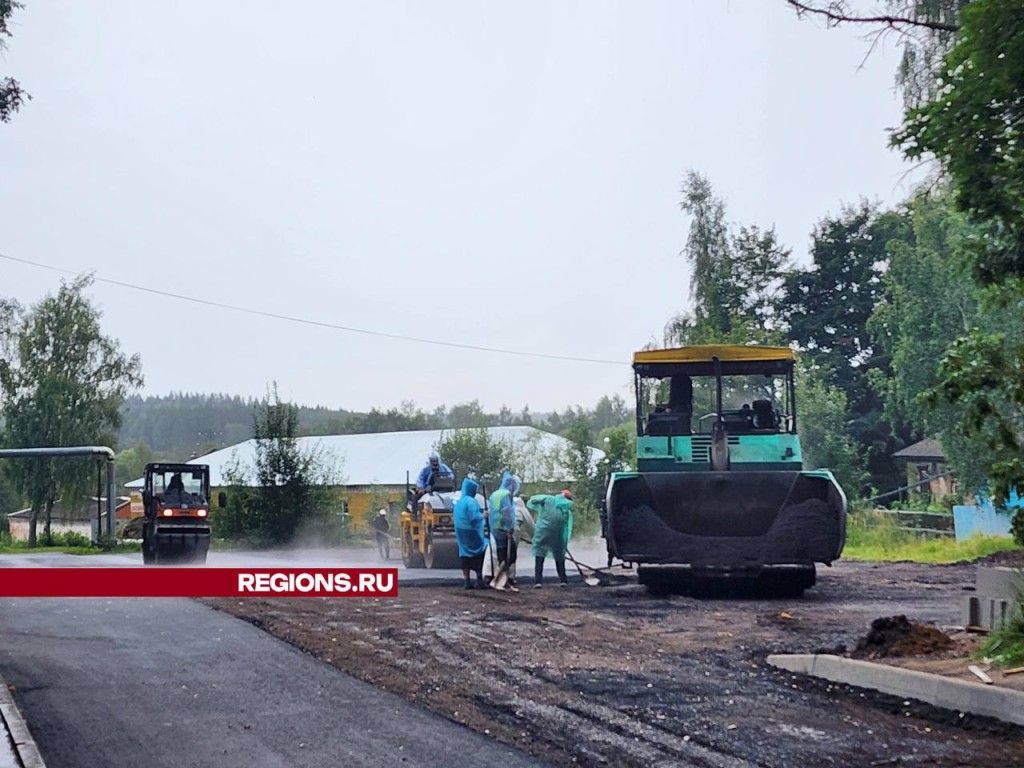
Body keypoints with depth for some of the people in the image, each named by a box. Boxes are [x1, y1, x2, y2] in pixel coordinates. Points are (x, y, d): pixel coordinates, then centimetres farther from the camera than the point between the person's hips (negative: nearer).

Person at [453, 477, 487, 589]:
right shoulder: (471, 501, -16)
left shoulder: (459, 502, 11)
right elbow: (474, 517, -22)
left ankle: (467, 582, 4)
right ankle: (480, 581, -1)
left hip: (461, 533, 7)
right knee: (478, 556, 2)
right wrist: (483, 515, -4)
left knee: (465, 556, 6)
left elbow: (454, 515, 18)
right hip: (472, 533, -7)